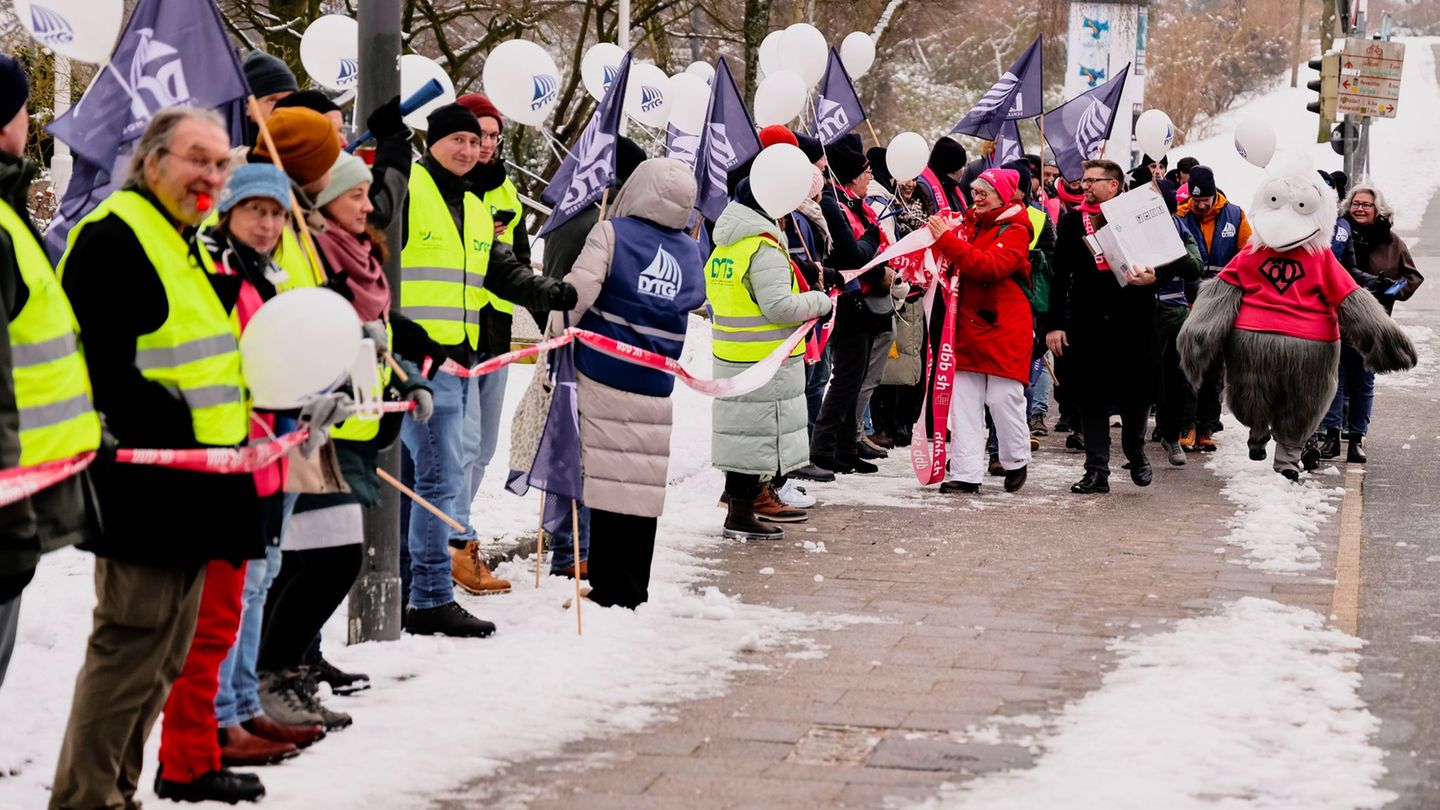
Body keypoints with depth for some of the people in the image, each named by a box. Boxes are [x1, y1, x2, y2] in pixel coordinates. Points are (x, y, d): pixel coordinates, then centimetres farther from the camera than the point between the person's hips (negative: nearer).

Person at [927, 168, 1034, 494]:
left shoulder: (1014, 231, -7)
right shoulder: (971, 224, 14)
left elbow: (991, 266, -24)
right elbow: (959, 268, 17)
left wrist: (948, 240, -28)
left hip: (1004, 329, -6)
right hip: (969, 328, 6)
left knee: (1004, 398, -3)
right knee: (964, 401, 1)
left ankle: (1016, 462, 18)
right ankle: (966, 473, 2)